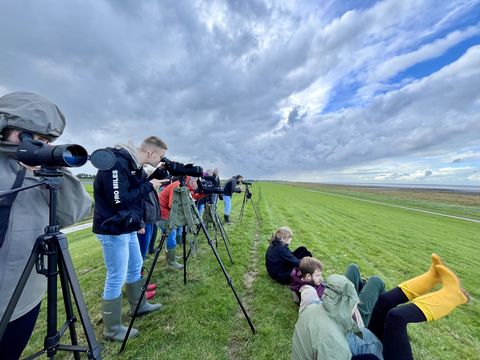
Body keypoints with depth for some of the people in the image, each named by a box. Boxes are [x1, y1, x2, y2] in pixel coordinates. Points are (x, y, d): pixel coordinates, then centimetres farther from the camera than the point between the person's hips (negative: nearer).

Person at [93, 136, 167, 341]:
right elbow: (119, 200, -27)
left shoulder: (135, 164, 7)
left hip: (128, 228, 9)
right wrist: (149, 186, -20)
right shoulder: (117, 163, -21)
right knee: (116, 278, 3)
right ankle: (112, 329, 24)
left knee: (135, 267, 20)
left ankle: (139, 306, 40)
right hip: (113, 230, -9)